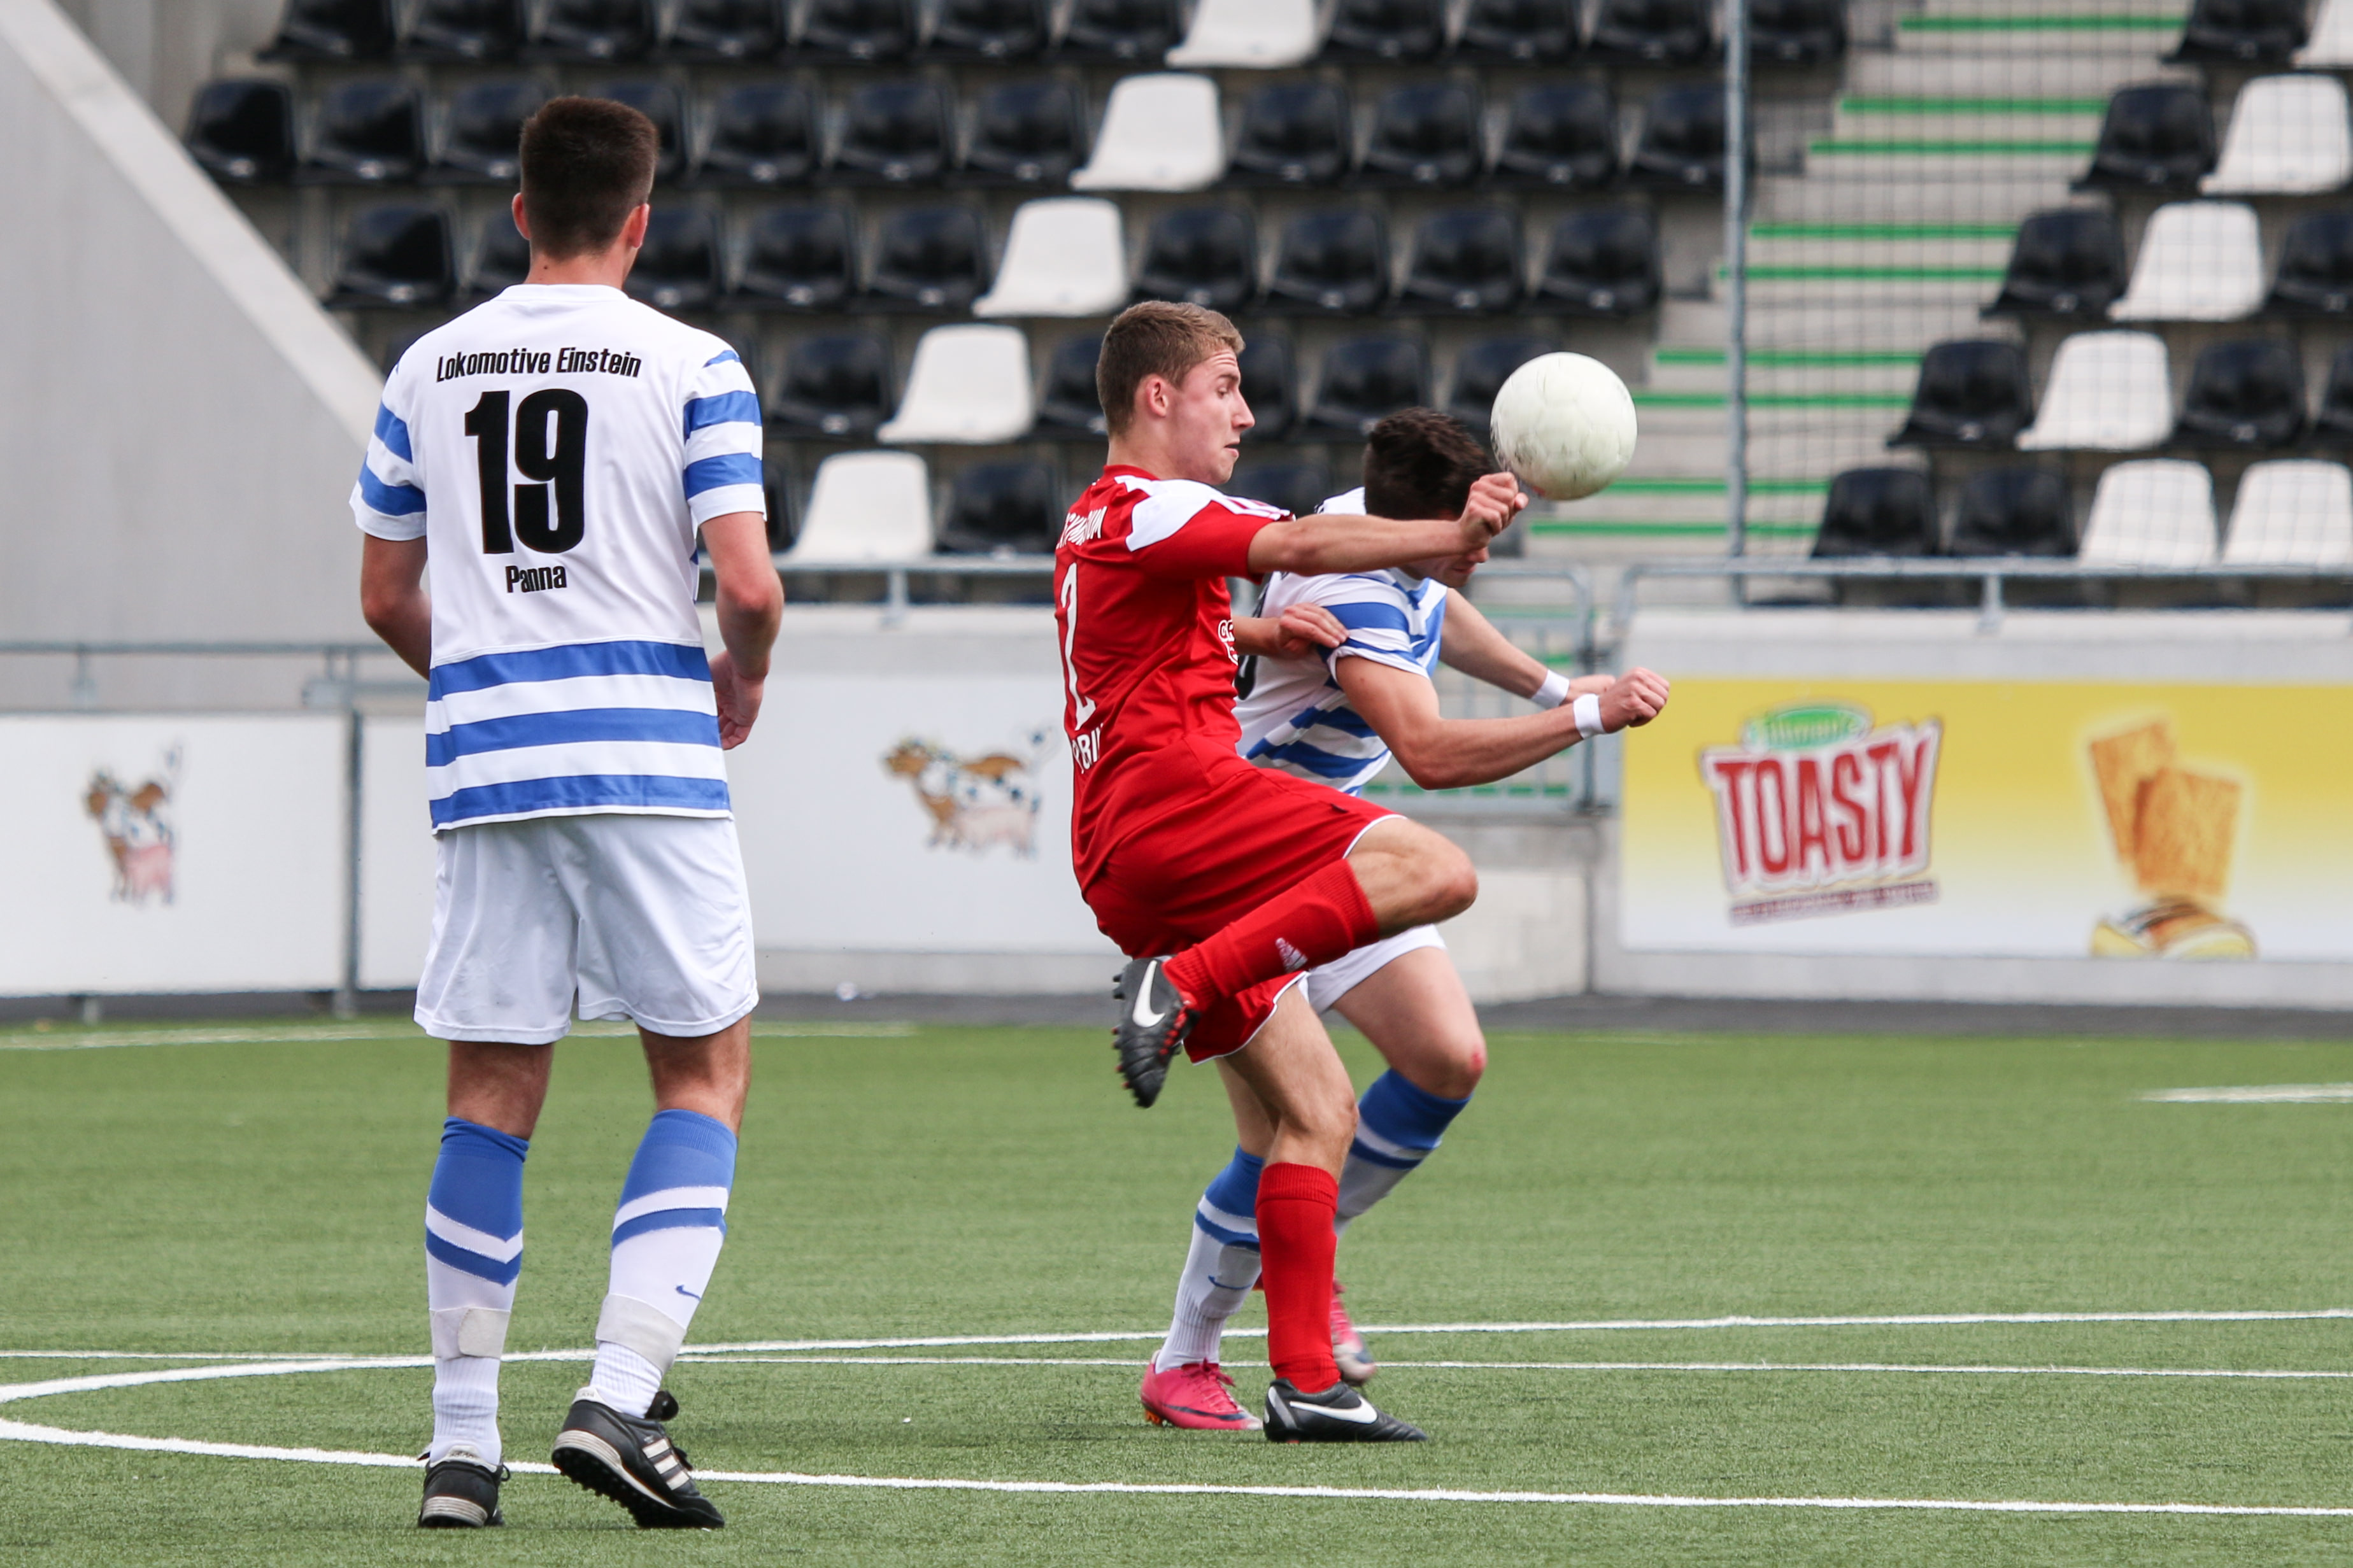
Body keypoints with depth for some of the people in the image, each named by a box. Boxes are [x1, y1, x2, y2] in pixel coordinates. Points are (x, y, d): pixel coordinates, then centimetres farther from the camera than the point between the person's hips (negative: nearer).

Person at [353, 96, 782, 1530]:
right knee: (706, 1077, 6)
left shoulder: (429, 370, 9)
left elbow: (386, 593, 14)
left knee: (493, 1097, 8)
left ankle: (464, 1443, 6)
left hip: (483, 765, 4)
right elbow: (749, 581, -10)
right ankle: (623, 1396, -9)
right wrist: (744, 682, 11)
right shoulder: (692, 366, -3)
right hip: (651, 758, -4)